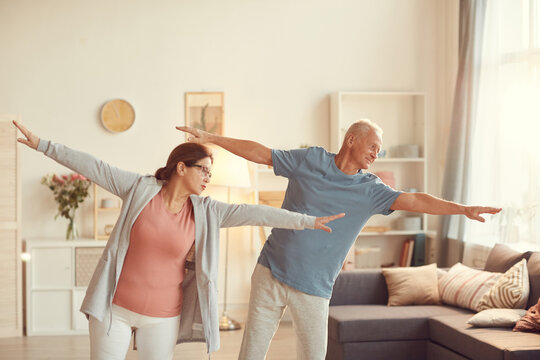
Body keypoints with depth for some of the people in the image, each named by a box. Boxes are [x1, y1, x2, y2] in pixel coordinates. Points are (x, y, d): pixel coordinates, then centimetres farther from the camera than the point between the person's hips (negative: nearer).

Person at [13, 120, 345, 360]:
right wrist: (42, 144, -10)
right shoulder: (141, 188, -8)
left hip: (163, 317, 2)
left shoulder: (205, 211, -4)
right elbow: (94, 167, -8)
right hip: (115, 307, -1)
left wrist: (308, 221, -13)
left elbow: (254, 214, -9)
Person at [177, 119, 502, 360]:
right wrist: (211, 138, -1)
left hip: (314, 289, 1)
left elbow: (415, 201, -9)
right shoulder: (310, 160, -1)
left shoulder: (370, 190, 1)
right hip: (271, 273, -1)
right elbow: (259, 152, 2)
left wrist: (462, 209, -21)